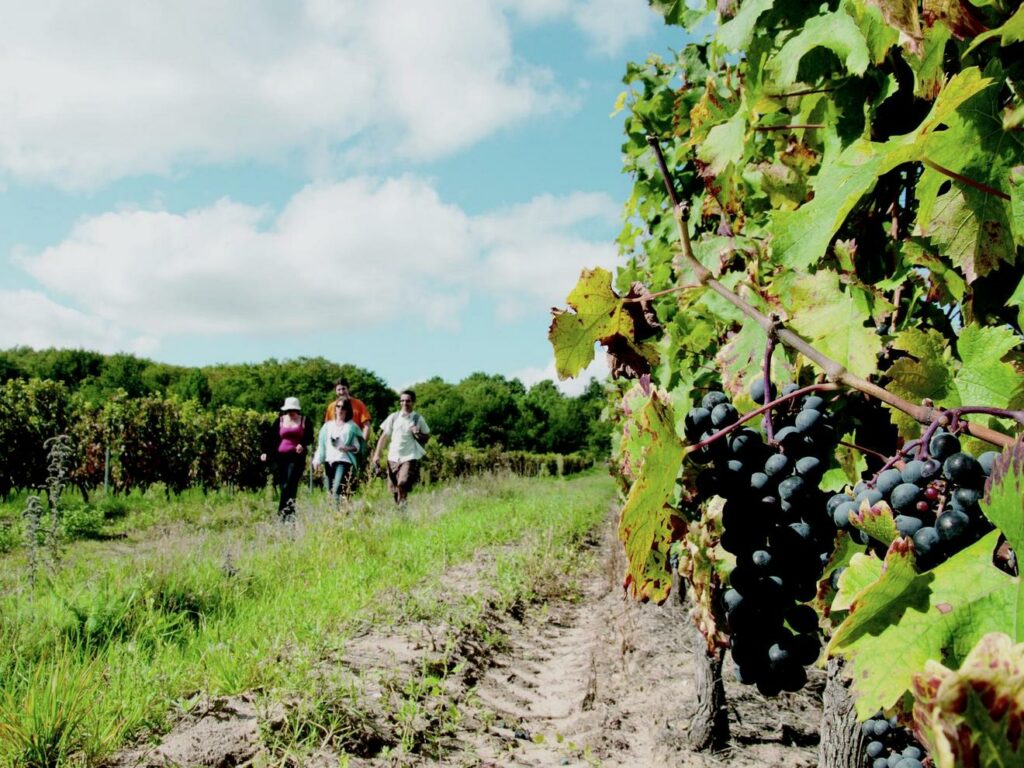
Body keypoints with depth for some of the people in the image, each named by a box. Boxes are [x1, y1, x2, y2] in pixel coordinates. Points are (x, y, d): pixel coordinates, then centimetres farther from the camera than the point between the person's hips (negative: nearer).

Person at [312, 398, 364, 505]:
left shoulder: (351, 426, 5)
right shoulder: (328, 425, 18)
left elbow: (357, 447, 2)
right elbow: (321, 444, 16)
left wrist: (347, 448, -16)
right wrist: (318, 460, 5)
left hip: (344, 461, -5)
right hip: (328, 461, 5)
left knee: (337, 492, -20)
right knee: (329, 493, 2)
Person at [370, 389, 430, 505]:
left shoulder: (418, 419, 3)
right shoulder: (394, 417, 7)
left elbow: (427, 437, 9)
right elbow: (384, 436, 10)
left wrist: (418, 434, -12)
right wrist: (377, 454, 5)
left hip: (409, 457, -3)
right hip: (393, 457, 3)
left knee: (403, 483, -23)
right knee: (393, 489, 5)